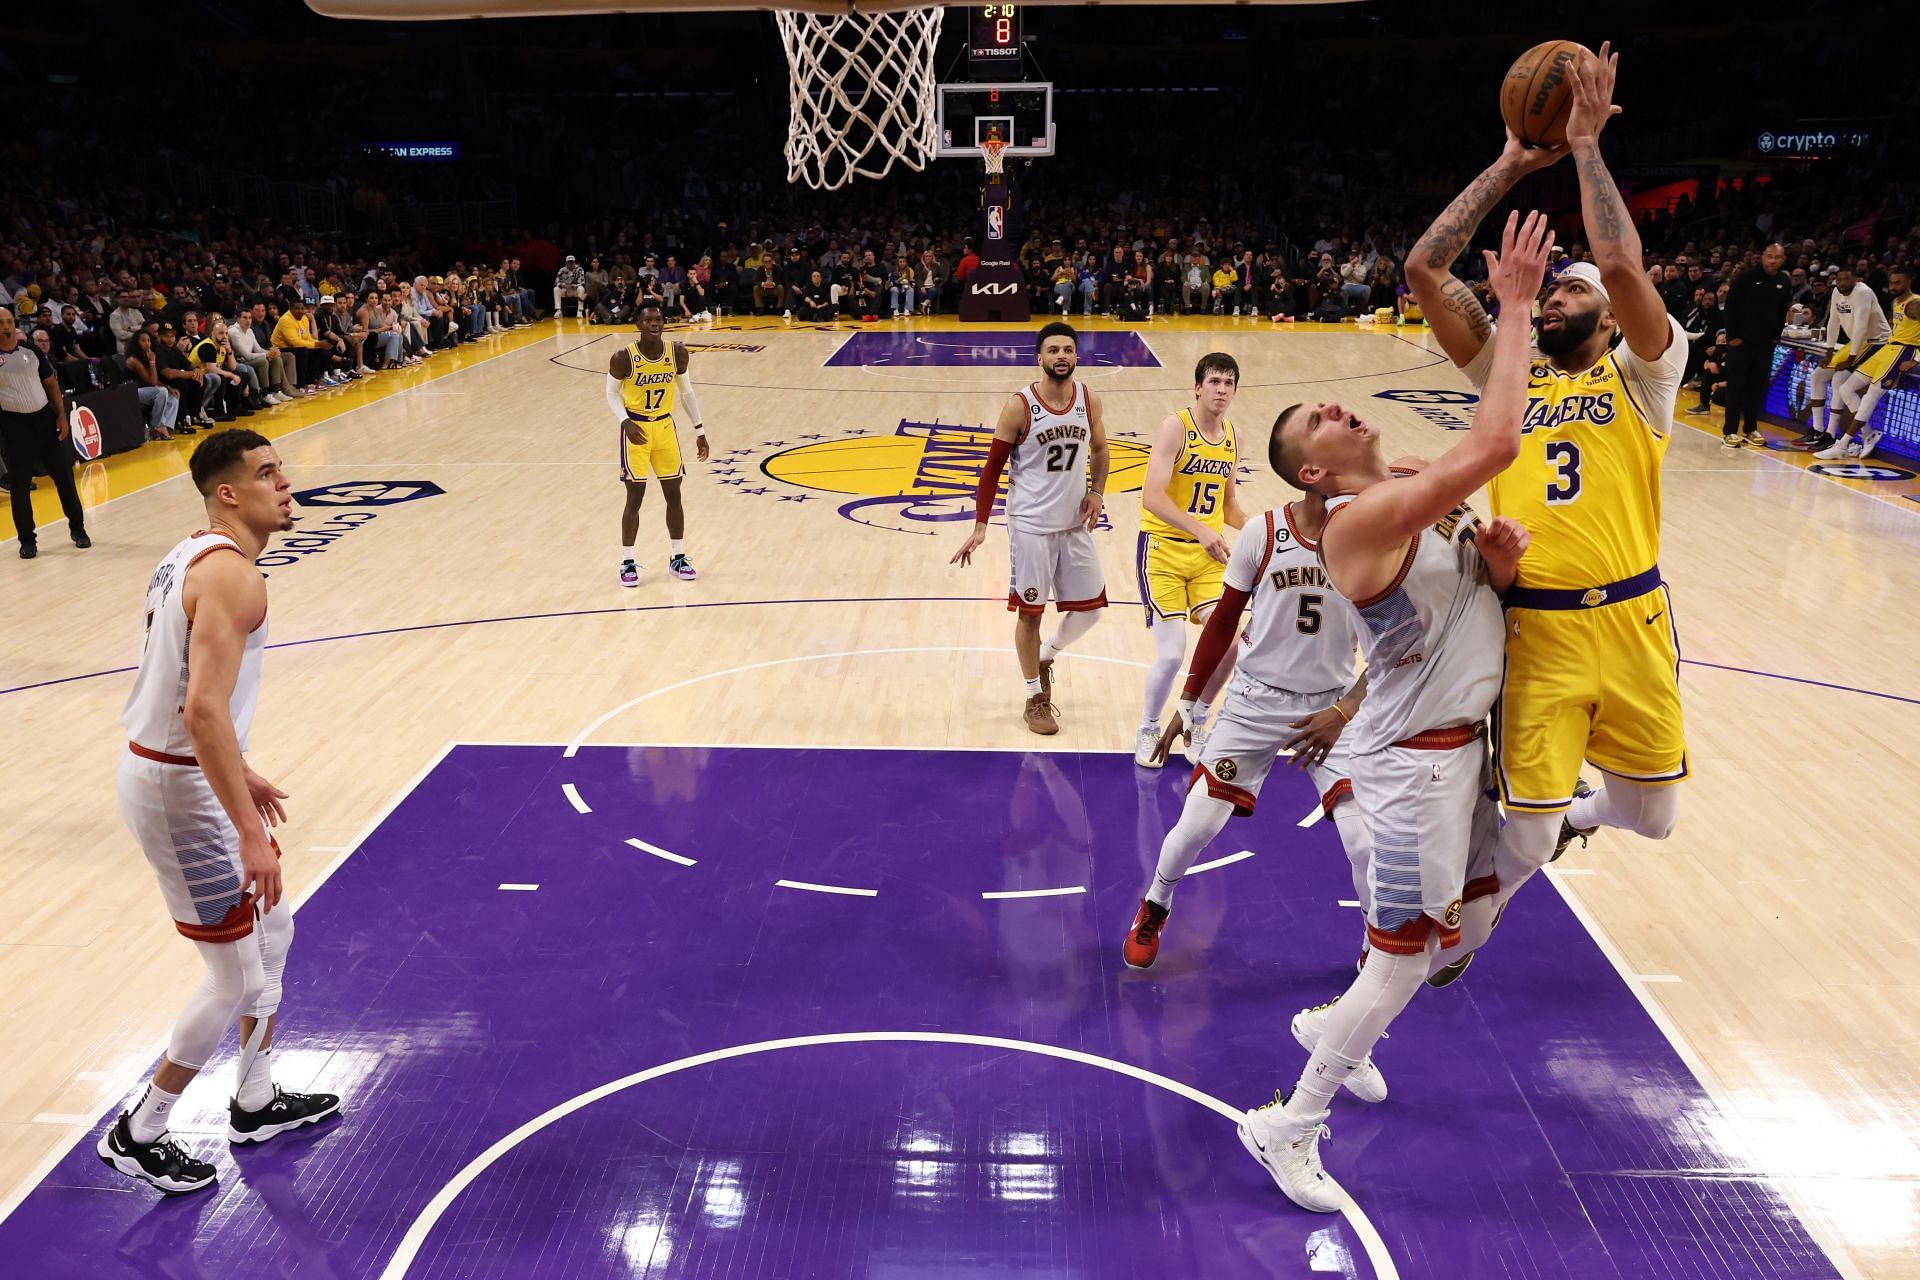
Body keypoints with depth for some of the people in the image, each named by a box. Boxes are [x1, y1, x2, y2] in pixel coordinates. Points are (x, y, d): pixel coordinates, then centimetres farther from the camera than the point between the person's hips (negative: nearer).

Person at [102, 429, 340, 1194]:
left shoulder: (193, 556, 10)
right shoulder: (231, 575, -22)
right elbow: (204, 710, -31)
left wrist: (239, 778, 25)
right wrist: (251, 835, -30)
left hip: (179, 770, 10)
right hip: (180, 789, -10)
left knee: (272, 927, 21)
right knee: (237, 976, 2)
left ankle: (255, 1103, 35)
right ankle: (138, 1136, 21)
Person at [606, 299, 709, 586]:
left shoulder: (677, 352, -7)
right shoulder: (623, 357, -17)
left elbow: (686, 392, 6)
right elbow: (612, 393, -5)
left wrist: (699, 430, 6)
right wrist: (626, 422, -21)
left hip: (665, 427, 4)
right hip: (636, 429, -3)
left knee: (674, 495, 8)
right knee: (635, 497, -2)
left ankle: (678, 558, 21)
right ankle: (627, 562, 10)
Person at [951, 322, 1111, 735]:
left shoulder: (1089, 399, 0)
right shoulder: (1019, 406, -13)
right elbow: (992, 467, -8)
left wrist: (1097, 491, -1)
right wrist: (980, 526, -12)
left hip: (1075, 523, 5)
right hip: (1031, 525, -5)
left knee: (1091, 608, 9)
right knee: (1029, 611, 4)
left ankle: (1045, 656, 37)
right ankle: (1035, 699, 20)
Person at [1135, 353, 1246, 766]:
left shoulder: (1231, 437, 10)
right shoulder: (1175, 426, -11)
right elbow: (1152, 497, -23)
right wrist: (1201, 530, -31)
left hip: (1209, 554, 6)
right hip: (1163, 549, -5)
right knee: (1171, 654, -10)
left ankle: (1195, 722, 19)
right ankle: (1148, 729, 18)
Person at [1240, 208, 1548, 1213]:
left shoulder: (1419, 489, 7)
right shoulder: (1360, 520, -23)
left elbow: (1472, 588, 15)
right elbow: (1495, 445, -34)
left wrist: (1499, 558, -8)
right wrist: (1514, 307, -25)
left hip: (1461, 736, 9)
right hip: (1414, 757, -9)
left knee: (1460, 908, 22)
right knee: (1402, 956, -1)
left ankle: (1337, 1027, 42)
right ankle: (1288, 1125, 15)